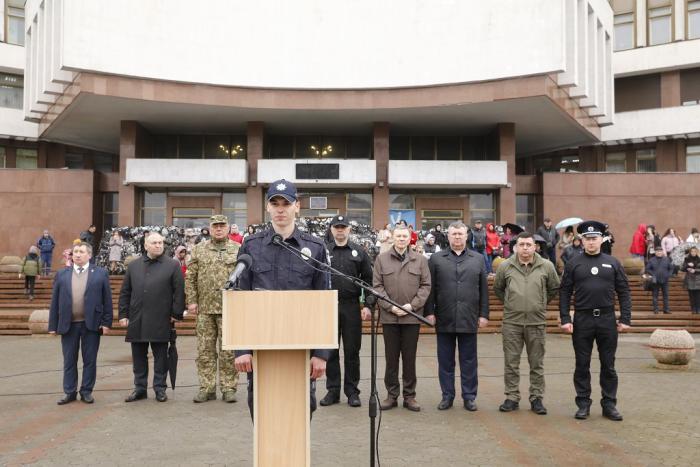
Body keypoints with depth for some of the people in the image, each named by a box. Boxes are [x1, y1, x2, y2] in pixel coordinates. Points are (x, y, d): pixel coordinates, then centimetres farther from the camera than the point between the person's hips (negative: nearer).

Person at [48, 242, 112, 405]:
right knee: (69, 361, 9)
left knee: (90, 360, 5)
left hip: (91, 324, -2)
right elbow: (55, 301, 7)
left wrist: (107, 322, -6)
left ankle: (86, 391, 15)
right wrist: (53, 325, 2)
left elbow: (107, 300, 0)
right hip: (68, 325, 2)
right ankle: (70, 392, 18)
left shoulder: (100, 273, 2)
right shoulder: (61, 274, 8)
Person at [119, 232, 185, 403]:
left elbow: (179, 291, -2)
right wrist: (123, 314, 6)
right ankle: (140, 388, 21)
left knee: (160, 356, 5)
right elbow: (125, 292, 13)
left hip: (160, 321, -3)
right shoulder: (134, 266, 12)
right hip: (137, 320, 3)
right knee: (138, 357, 10)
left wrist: (176, 314, -6)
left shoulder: (172, 265, 1)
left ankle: (160, 388, 15)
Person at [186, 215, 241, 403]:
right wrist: (191, 301, 0)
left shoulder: (238, 250, 4)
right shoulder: (199, 250, 9)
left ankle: (229, 388, 12)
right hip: (205, 308, 2)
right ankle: (206, 388, 15)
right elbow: (190, 278, 8)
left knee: (229, 351, 3)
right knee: (205, 350, 6)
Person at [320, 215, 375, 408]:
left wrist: (368, 305, -4)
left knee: (352, 351, 5)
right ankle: (333, 390, 16)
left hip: (352, 307, 0)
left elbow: (369, 280, 5)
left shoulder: (359, 252, 6)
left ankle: (352, 391, 15)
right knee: (330, 351, 6)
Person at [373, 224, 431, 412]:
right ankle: (392, 395, 16)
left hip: (412, 317, 0)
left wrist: (412, 305, -9)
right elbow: (377, 286, 1)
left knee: (410, 358, 7)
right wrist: (390, 306, -10)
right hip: (389, 316, 0)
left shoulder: (420, 260, 6)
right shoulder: (381, 259, 5)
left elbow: (426, 286, 2)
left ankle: (409, 396, 16)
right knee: (391, 358, 7)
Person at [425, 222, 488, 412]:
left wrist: (484, 314, 2)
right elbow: (430, 288, 3)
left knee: (469, 360, 7)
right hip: (444, 319, 0)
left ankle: (469, 396, 17)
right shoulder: (436, 259, 5)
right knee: (445, 360, 8)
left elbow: (484, 289, 8)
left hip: (469, 319, 1)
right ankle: (447, 396, 18)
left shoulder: (478, 259, 9)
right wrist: (429, 312, -4)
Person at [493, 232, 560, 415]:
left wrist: (541, 304, 11)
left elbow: (554, 288, 14)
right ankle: (512, 398, 15)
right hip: (512, 322, 0)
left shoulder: (546, 266, -1)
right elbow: (497, 288, 15)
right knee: (511, 363, 5)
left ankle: (536, 398, 18)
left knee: (537, 364, 7)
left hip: (537, 322, 0)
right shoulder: (505, 266, 0)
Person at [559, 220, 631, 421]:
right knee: (582, 365, 6)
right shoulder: (573, 264, 2)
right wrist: (565, 319, -7)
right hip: (582, 320, -1)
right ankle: (583, 404, 15)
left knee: (608, 365, 8)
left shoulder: (613, 263, 5)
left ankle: (609, 404, 18)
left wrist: (625, 319, -2)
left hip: (607, 320, 1)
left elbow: (623, 292, 5)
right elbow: (564, 293, 1)